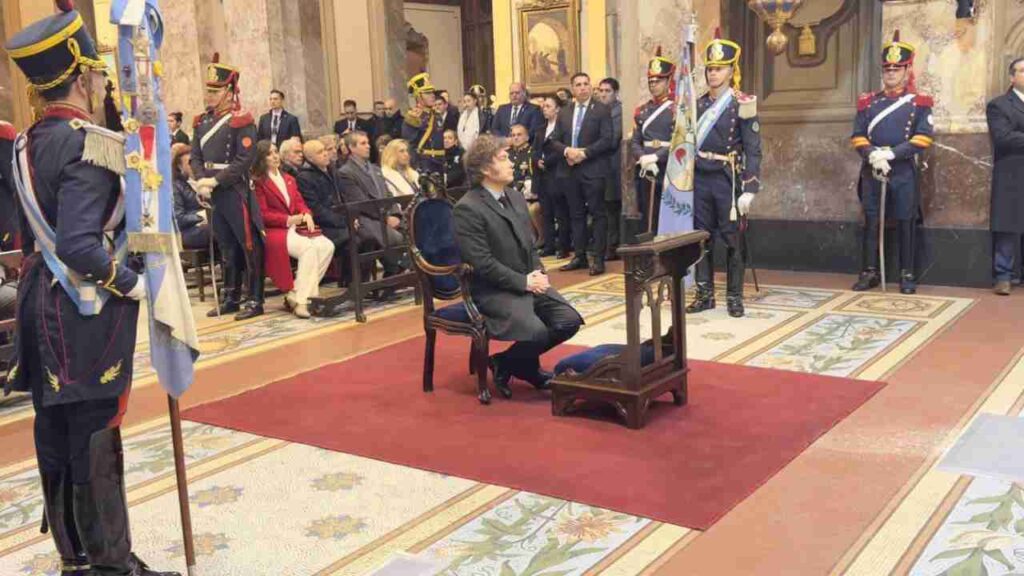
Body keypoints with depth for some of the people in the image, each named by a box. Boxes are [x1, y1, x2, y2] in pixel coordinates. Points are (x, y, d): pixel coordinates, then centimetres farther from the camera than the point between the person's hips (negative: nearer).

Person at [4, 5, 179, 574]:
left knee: (56, 437, 15)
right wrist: (134, 282, -15)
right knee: (96, 439, 1)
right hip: (87, 313, -9)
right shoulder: (91, 144, -18)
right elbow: (80, 245, -27)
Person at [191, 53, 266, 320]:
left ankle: (255, 300, 4)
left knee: (249, 245, -1)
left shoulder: (240, 121, -7)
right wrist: (202, 181, -7)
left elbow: (244, 160, -14)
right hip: (212, 194, 7)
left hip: (235, 192, -7)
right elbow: (196, 156, 11)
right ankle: (231, 297, 22)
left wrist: (216, 181, -17)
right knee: (226, 247, 14)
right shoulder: (202, 121, 12)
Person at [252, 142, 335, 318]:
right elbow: (263, 215, -7)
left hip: (297, 228, 7)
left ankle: (296, 294, -18)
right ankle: (301, 300, -29)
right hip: (275, 231, -7)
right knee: (309, 248, -33)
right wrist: (289, 219, -15)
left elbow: (300, 203, 16)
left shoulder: (289, 179, 24)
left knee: (327, 246, -21)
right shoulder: (258, 182, 0)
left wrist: (306, 215, -7)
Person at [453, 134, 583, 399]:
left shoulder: (516, 197, 12)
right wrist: (524, 282, -17)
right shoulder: (467, 209, -14)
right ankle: (505, 365, 5)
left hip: (530, 283, 8)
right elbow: (482, 263, -19)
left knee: (570, 321, -7)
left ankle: (515, 362, 12)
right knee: (536, 332, -27)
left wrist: (538, 274, 0)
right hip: (494, 291, -8)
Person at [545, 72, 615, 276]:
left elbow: (607, 140, -9)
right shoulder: (564, 113, 14)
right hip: (570, 170, 5)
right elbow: (554, 141, 11)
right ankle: (579, 256, 16)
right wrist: (567, 150, -9)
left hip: (593, 170, -5)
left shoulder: (602, 110, -1)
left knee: (597, 214, -3)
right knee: (576, 214, 9)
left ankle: (598, 259, 1)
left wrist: (584, 152, -16)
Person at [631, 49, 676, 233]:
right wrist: (643, 158, -10)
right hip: (646, 174, 5)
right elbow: (635, 142, 10)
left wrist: (655, 157, -19)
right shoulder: (642, 111, 15)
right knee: (649, 223, 6)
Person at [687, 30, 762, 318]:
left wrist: (749, 190, -16)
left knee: (732, 239, 3)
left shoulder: (742, 104, -6)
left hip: (727, 179, -5)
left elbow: (753, 150, -10)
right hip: (700, 179, 5)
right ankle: (705, 294, 17)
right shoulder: (698, 104, 9)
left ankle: (734, 296, 12)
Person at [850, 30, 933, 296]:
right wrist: (873, 156, -15)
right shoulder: (867, 102, 10)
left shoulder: (919, 103, 3)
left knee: (905, 223, 2)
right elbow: (858, 137, 4)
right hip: (872, 171, 2)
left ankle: (907, 276, 10)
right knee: (871, 222, 4)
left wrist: (891, 153, -17)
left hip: (904, 172, -2)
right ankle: (870, 273, 13)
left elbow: (923, 138, -7)